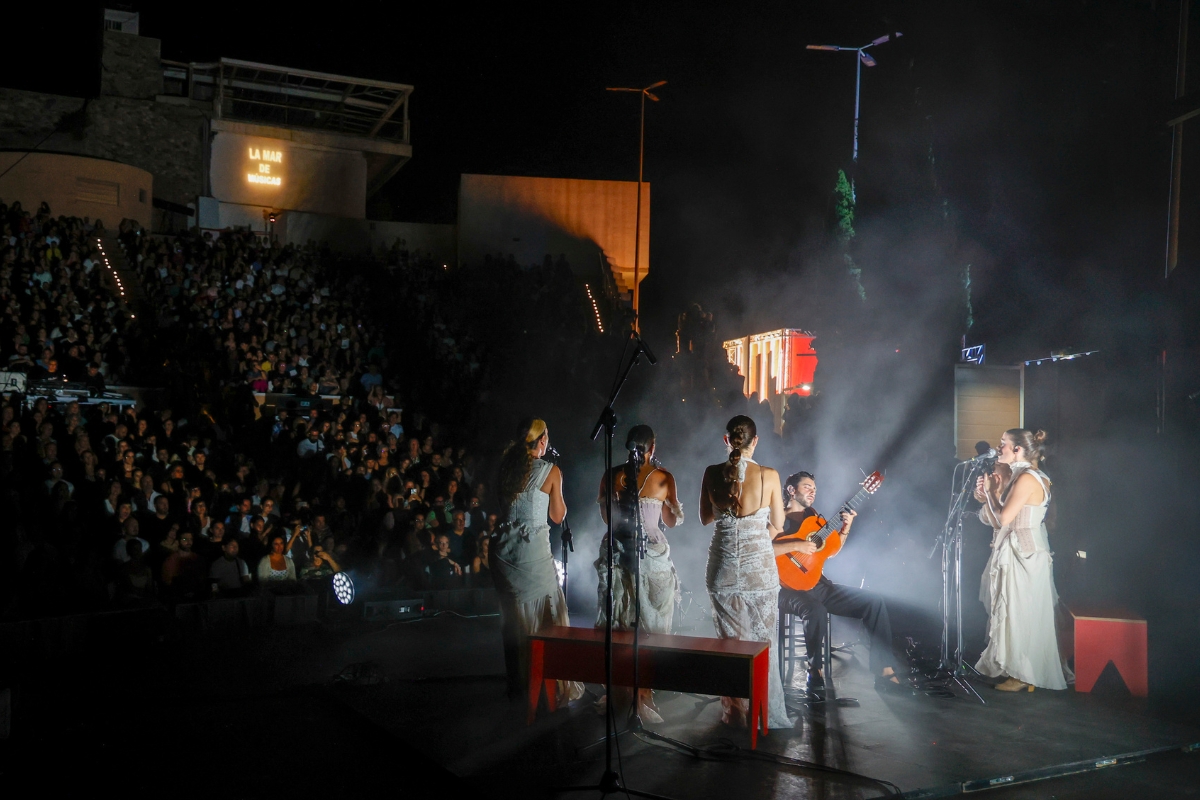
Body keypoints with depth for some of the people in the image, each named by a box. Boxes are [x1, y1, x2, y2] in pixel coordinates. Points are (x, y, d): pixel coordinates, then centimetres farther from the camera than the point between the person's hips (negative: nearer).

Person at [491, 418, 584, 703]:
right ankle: (557, 686, 7)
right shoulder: (550, 471, -5)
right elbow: (558, 516, 3)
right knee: (549, 616, 5)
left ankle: (517, 685, 20)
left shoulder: (505, 467, 6)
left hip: (504, 548, 4)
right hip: (534, 549, -4)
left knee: (513, 619, 13)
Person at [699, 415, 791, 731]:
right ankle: (767, 714, 19)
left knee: (729, 642, 11)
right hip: (760, 568, -1)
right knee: (763, 641, 11)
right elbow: (777, 524, 2)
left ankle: (735, 714, 19)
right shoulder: (769, 476, -9)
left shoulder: (712, 474, -5)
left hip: (723, 568, 1)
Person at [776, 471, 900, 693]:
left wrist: (844, 530, 0)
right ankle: (815, 675, -24)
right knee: (815, 609, -40)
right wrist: (795, 546, -25)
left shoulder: (813, 516, 18)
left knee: (875, 602, -6)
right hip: (789, 588, -7)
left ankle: (883, 669, -6)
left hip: (818, 585, 7)